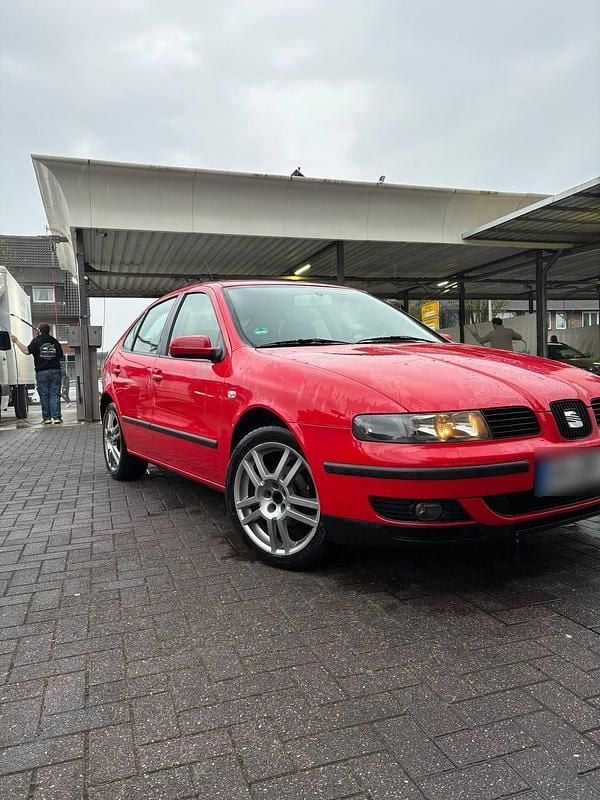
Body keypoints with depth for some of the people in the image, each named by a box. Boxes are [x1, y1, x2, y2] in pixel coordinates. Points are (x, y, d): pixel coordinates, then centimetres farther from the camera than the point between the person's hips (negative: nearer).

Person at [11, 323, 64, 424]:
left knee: (44, 395, 4)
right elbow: (61, 356, 13)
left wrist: (16, 341, -3)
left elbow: (27, 351, -12)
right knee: (55, 395, 3)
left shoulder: (36, 341, -1)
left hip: (42, 372, -2)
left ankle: (46, 418, 5)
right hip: (55, 370, 2)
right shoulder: (55, 341, 9)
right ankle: (56, 417, -2)